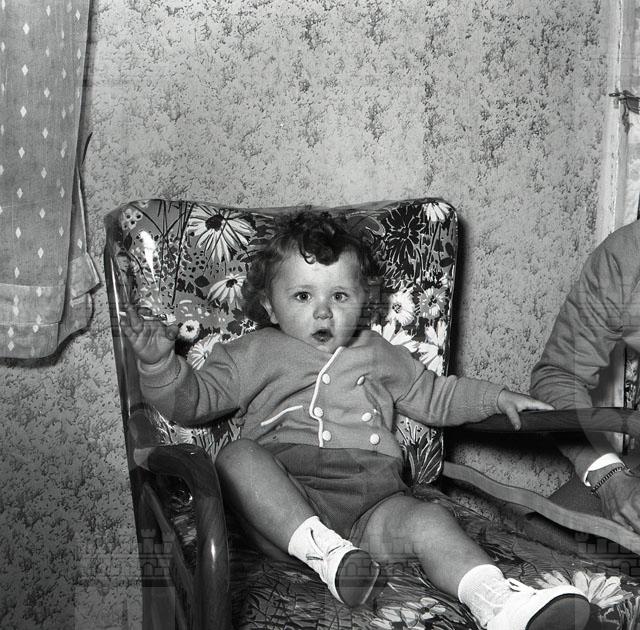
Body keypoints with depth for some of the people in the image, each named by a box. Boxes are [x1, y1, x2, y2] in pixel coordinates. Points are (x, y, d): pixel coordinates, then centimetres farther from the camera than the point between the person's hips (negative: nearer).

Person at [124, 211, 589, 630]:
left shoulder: (379, 354, 28)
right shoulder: (254, 354, 18)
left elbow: (436, 397, 35)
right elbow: (192, 400, 14)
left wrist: (497, 398, 23)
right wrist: (160, 362, -4)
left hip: (373, 498, 2)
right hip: (287, 501, -1)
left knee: (429, 522, -29)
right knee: (237, 457, -31)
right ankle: (324, 553, -41)